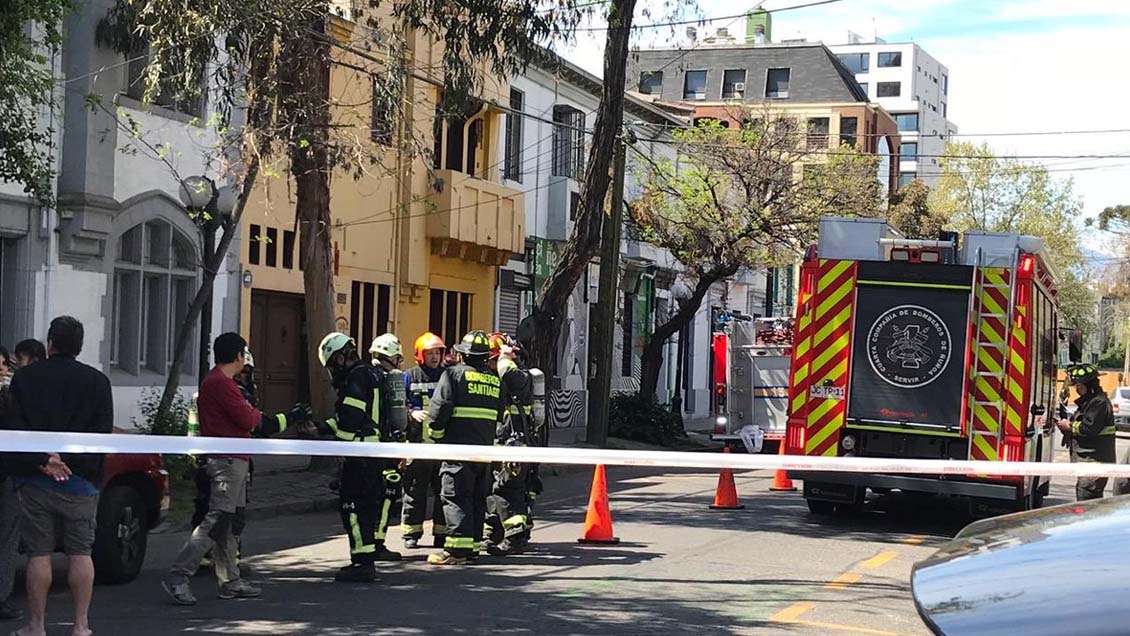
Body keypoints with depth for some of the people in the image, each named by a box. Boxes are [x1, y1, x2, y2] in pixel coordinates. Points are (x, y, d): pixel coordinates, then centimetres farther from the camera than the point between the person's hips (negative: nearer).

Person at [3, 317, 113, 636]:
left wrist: (42, 461, -12)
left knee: (39, 553, 4)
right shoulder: (97, 381, 4)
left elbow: (13, 428, -6)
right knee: (80, 552, 6)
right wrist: (70, 462, -9)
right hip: (81, 479, 1)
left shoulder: (24, 378, 2)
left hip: (35, 479, 0)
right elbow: (102, 431, -4)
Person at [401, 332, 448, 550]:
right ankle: (411, 533, 10)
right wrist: (412, 413, -14)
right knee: (414, 489, 2)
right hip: (418, 442, -2)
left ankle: (442, 533, 13)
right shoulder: (410, 377, 5)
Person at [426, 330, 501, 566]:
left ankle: (457, 548, -11)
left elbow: (438, 408, -11)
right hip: (485, 448, 6)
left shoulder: (454, 374, -6)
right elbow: (499, 415, 17)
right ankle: (474, 545, 16)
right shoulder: (495, 380, 14)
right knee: (477, 498, 12)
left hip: (458, 447, -6)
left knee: (455, 496, -6)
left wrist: (438, 435, 2)